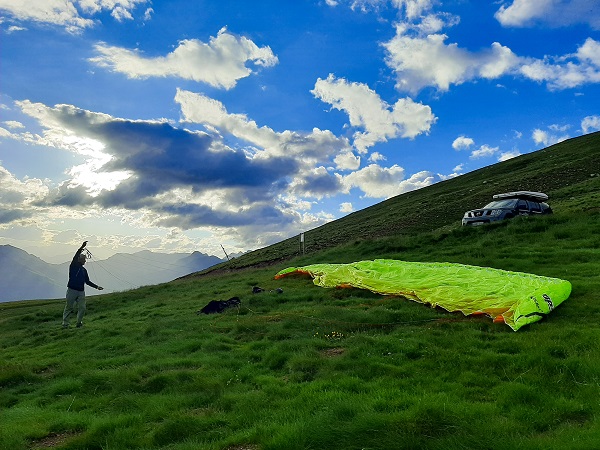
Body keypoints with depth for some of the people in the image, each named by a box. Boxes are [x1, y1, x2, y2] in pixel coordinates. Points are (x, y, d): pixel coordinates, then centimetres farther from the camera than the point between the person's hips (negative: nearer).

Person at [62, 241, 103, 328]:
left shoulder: (84, 270, 15)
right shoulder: (73, 266, -1)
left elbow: (87, 281, 19)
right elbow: (75, 257, -20)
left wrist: (97, 287, 12)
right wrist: (82, 247, -31)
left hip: (81, 292, 5)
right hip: (72, 290, -5)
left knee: (82, 308, 1)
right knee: (69, 307, 0)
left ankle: (79, 323, 14)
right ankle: (65, 323, 9)